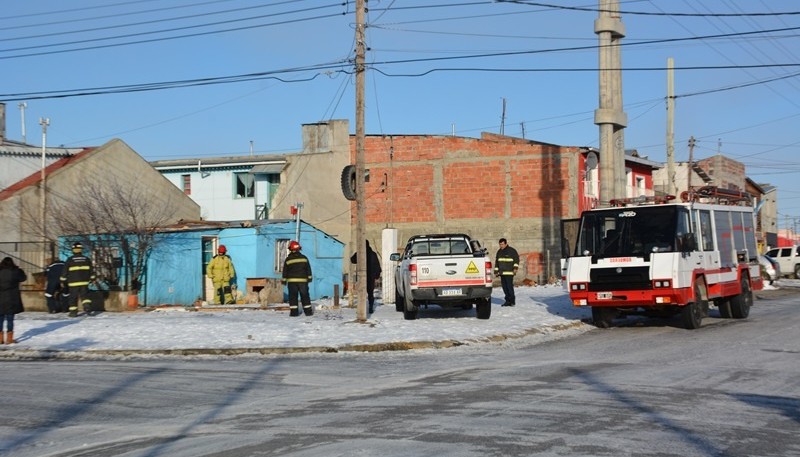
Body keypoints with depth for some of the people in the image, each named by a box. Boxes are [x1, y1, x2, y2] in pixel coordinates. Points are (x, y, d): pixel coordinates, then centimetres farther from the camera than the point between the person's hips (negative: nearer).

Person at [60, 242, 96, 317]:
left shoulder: (70, 259, -4)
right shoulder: (86, 259, 5)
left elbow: (65, 271, -1)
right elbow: (91, 270, 10)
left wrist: (63, 281, 7)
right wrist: (92, 279, 22)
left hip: (73, 282, -2)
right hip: (84, 282, 2)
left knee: (73, 297, 5)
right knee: (84, 295, 10)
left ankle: (73, 311, 7)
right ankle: (87, 305, -13)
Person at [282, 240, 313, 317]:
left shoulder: (288, 259, -2)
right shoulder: (304, 258, 2)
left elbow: (285, 271, 2)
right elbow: (308, 269, 5)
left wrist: (284, 280, 9)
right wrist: (309, 277, 12)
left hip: (292, 281, -1)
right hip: (302, 280, 1)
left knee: (293, 296, 2)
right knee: (305, 296, 7)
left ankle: (294, 311, -4)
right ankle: (308, 311, 7)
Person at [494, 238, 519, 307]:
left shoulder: (512, 250, -2)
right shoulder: (499, 251, 17)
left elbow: (516, 259, -5)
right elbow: (496, 262, 23)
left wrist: (515, 267, -18)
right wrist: (496, 271, 20)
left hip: (509, 273, -6)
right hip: (501, 273, 6)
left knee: (509, 286, -11)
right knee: (504, 287, 4)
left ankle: (512, 301, -4)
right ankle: (508, 301, 10)